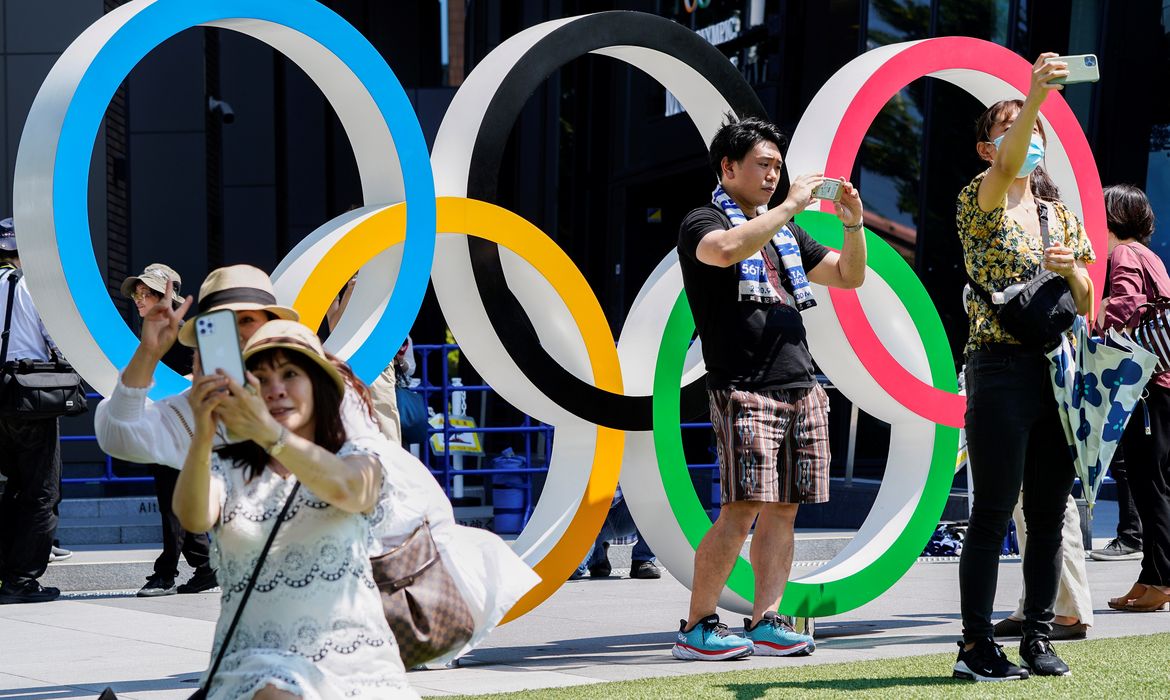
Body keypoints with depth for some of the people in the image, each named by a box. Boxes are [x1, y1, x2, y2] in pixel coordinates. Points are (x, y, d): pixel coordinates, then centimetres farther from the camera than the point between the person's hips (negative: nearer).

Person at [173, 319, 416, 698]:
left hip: (355, 654, 2)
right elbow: (193, 518, -12)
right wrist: (202, 436, -31)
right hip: (256, 657, -2)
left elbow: (343, 488, -15)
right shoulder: (226, 469, 12)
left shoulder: (360, 464, 11)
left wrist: (267, 432, -32)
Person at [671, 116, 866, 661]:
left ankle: (764, 622, 6)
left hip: (801, 387, 7)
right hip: (744, 388, -7)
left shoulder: (785, 234, 23)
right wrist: (791, 206, -17)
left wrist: (853, 225, 7)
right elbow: (729, 249, -23)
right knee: (742, 510, -13)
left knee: (782, 511, 3)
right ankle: (695, 628, -9)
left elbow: (849, 276, 24)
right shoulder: (703, 223, 1)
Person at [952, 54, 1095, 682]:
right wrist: (1035, 92, -39)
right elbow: (1007, 166, -25)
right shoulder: (981, 202, -1)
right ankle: (976, 647, -3)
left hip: (1058, 372, 6)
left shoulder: (1061, 214, 17)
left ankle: (1038, 637, 14)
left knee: (1049, 514, 7)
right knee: (993, 513, -7)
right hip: (1002, 368, -6)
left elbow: (1087, 304, 18)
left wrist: (1071, 269, -5)